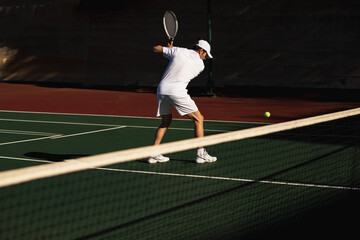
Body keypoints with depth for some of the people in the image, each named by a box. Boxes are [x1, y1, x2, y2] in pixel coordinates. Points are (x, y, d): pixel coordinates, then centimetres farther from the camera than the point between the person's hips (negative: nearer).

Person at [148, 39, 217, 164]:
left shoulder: (178, 51, 10)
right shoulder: (200, 64, 7)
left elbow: (155, 48, 15)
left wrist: (169, 48, 35)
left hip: (161, 89, 5)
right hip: (177, 92, -5)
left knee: (166, 122, 21)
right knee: (198, 119, 7)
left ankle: (154, 154, 16)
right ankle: (201, 154, 3)